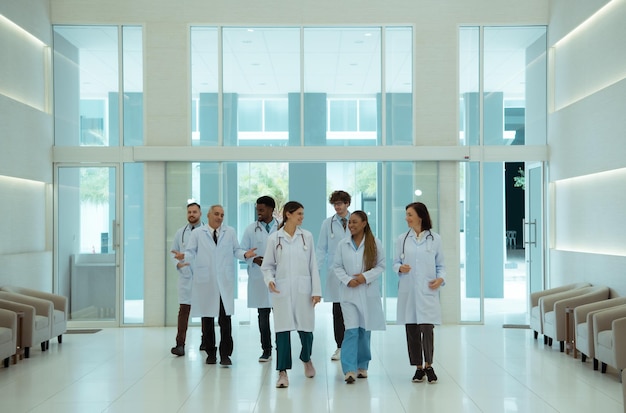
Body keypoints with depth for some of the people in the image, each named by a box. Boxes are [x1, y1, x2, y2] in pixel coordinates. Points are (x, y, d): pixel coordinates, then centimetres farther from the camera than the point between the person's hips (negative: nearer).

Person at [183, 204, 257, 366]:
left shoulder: (230, 232, 12)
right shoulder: (197, 233, 8)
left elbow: (236, 250, 10)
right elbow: (191, 252, 3)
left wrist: (244, 254, -10)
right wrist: (184, 257, -18)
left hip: (225, 282, 0)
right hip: (205, 281, 0)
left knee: (225, 318, -5)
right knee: (207, 318, 6)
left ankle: (225, 354, 1)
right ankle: (210, 353, 18)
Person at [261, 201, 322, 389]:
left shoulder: (307, 236, 4)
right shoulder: (274, 238, 1)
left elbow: (313, 265, 4)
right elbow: (267, 265, 6)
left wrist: (316, 290, -1)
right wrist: (270, 280, -14)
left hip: (303, 289, 1)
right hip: (282, 290, -1)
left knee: (305, 328, 6)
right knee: (283, 330, -1)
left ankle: (306, 359, 37)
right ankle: (283, 372, 8)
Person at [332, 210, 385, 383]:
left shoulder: (375, 244, -2)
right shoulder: (343, 244, 1)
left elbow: (381, 265, -1)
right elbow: (337, 266, 4)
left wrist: (366, 276, -14)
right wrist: (348, 280, -11)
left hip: (368, 293, 0)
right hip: (349, 292, 0)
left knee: (365, 330, 9)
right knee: (351, 330, -10)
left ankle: (362, 366, 23)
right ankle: (350, 369, -11)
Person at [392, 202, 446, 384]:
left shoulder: (435, 238, 4)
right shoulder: (402, 239, 7)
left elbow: (440, 265, 8)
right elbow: (395, 263, 9)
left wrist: (441, 278, -10)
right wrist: (400, 268, -13)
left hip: (427, 292, -2)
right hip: (408, 292, 2)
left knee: (427, 329, -9)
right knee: (412, 331, 5)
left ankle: (428, 366, 9)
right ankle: (418, 367, 18)